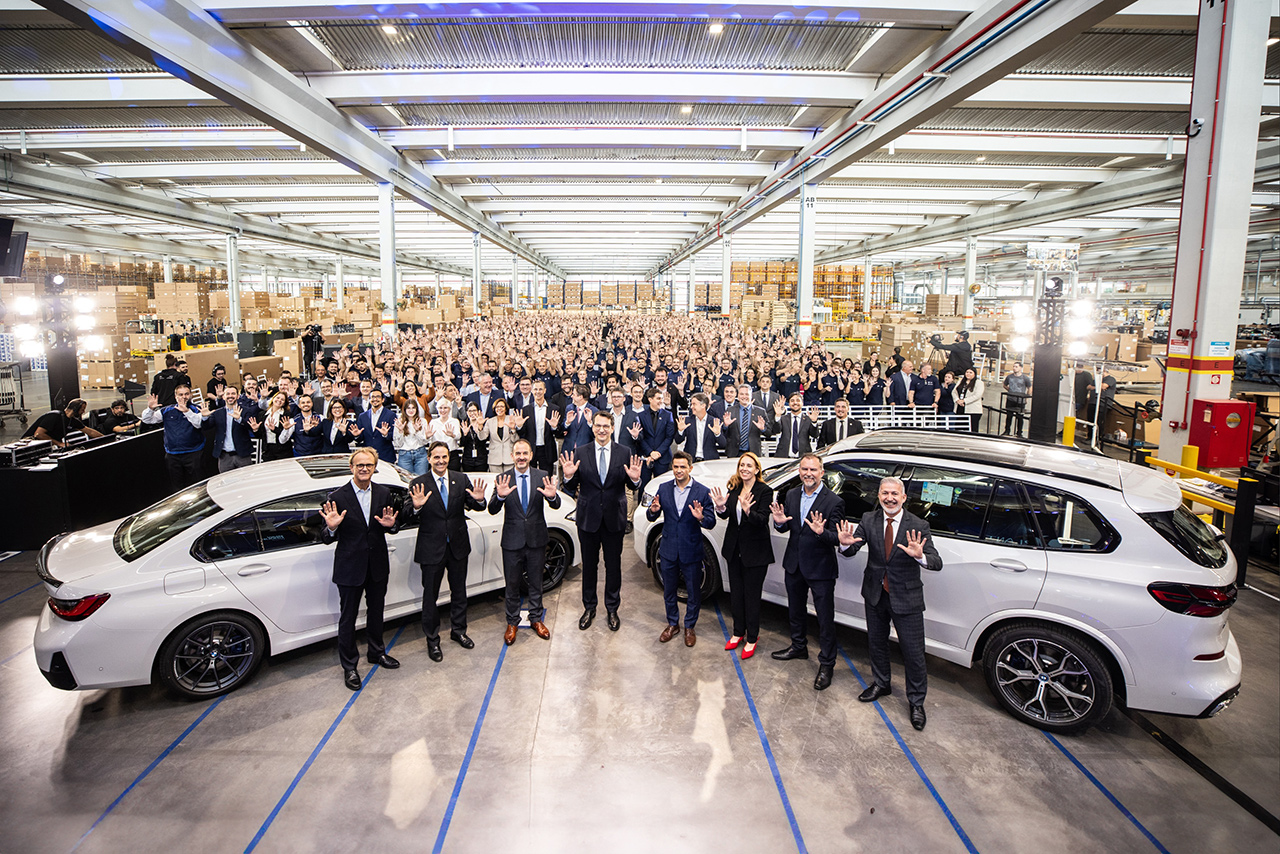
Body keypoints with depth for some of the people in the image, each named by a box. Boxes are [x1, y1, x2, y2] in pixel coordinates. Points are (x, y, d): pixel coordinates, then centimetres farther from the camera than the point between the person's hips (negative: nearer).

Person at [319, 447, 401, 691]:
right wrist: (331, 527, -34)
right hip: (350, 567, -4)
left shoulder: (384, 493, -2)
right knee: (347, 618, 9)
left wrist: (391, 524, -17)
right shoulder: (337, 497, -15)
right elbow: (326, 539, -12)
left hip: (378, 565, 4)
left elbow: (390, 527, 6)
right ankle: (349, 666, 27)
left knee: (376, 611, 22)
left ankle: (376, 652, 43)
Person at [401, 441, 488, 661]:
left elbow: (475, 506, -2)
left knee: (459, 591, 19)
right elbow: (404, 515, -17)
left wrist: (478, 499, -25)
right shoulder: (418, 484, -11)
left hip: (458, 545, 3)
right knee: (430, 595, 11)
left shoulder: (461, 480, -2)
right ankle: (432, 639, 29)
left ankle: (458, 631, 40)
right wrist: (415, 507, -38)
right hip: (431, 548, -3)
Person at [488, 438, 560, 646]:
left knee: (536, 582, 16)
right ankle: (512, 622, 31)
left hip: (537, 539, 1)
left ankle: (536, 619, 35)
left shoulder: (542, 476, -4)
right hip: (512, 541, -1)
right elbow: (492, 510, -13)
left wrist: (552, 496, -33)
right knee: (512, 584, 12)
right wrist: (500, 496, -34)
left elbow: (555, 506, -10)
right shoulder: (502, 479, -6)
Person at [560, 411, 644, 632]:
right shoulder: (580, 453, -3)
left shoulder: (624, 453, -3)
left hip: (614, 518, 0)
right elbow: (572, 489, -3)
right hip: (588, 518, 0)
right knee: (589, 564, 14)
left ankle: (612, 609, 29)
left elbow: (630, 486, -2)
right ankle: (589, 608, 31)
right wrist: (569, 476, -24)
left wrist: (634, 479, -24)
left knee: (613, 565, 11)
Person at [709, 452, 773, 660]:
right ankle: (738, 632, 33)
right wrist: (721, 507, -25)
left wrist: (748, 510, -41)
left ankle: (752, 638, 20)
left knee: (752, 595, 5)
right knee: (736, 593, 16)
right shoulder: (734, 488, 3)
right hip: (734, 548, 6)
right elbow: (726, 515, -3)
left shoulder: (764, 491, -13)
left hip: (755, 551, -5)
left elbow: (763, 520, -22)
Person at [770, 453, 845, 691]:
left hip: (821, 569, -6)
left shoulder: (833, 501, -16)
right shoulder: (791, 496, 1)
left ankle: (826, 664, 21)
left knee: (825, 618, 5)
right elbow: (785, 528, 6)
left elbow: (838, 538, -18)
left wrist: (822, 532, -38)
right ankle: (799, 646, 47)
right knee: (795, 611, 24)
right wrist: (779, 522, -17)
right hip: (794, 564, 6)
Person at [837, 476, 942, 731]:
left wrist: (920, 556, -45)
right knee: (876, 643, 21)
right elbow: (851, 551, -11)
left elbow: (937, 563, -22)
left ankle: (916, 701, 28)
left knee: (913, 652, 5)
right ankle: (881, 684, 46)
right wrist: (846, 544, -36)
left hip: (906, 598, -3)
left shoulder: (919, 526, -15)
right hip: (875, 594, 3)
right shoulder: (869, 520, -7)